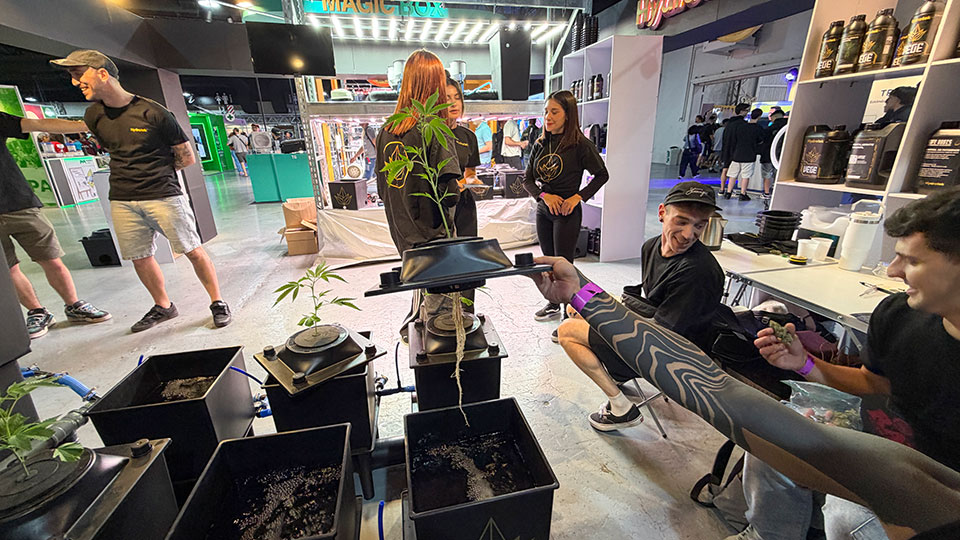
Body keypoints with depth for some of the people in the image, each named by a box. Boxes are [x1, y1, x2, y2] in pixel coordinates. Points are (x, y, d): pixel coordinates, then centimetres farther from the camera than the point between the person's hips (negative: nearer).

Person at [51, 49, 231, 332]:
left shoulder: (153, 113, -8)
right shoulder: (93, 115, 10)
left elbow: (188, 158, -3)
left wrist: (156, 172, 5)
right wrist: (140, 171, 15)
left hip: (164, 196, -6)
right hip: (122, 201, 6)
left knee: (193, 251, -5)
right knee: (140, 259, 10)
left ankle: (218, 303, 7)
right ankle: (162, 307, 26)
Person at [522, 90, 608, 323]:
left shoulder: (580, 144, -10)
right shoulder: (540, 145, 5)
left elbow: (602, 174, -4)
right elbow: (527, 179, 6)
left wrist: (578, 197, -15)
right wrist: (544, 196, -13)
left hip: (567, 212, -6)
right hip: (543, 210, 6)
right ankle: (553, 305, 32)